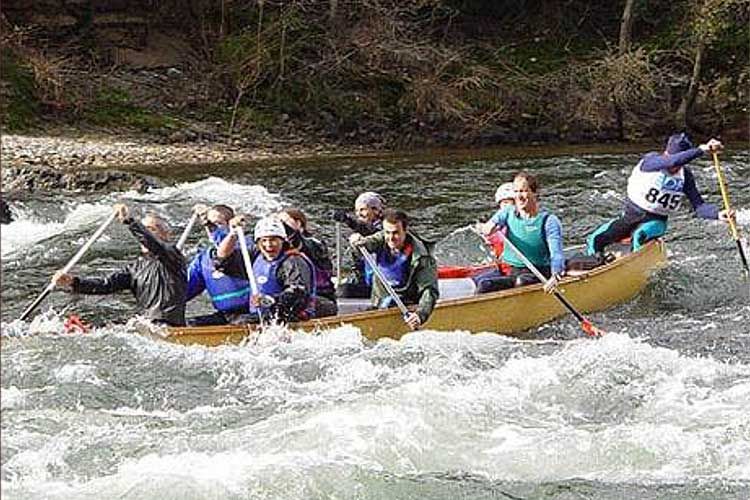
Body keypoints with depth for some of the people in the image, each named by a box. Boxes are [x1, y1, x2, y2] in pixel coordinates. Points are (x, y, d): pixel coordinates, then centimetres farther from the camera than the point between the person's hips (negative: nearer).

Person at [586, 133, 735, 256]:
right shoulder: (650, 160, -19)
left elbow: (698, 206, -10)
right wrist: (700, 150, -51)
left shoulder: (685, 176, -6)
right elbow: (671, 162, -41)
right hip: (630, 214, -1)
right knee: (596, 240, -6)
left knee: (640, 236, -33)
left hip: (656, 221, 1)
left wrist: (718, 214, -30)